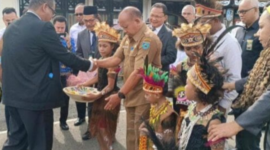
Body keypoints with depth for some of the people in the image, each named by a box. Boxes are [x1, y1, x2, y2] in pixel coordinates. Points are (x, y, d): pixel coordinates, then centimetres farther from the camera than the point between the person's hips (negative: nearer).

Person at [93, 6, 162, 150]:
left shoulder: (148, 39, -18)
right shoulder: (128, 38, 10)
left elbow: (138, 72, -23)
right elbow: (116, 58, 4)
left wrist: (120, 95, -22)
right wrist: (98, 63, -13)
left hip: (144, 97, -8)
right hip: (131, 94, 8)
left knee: (140, 136, 2)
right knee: (131, 134, 17)